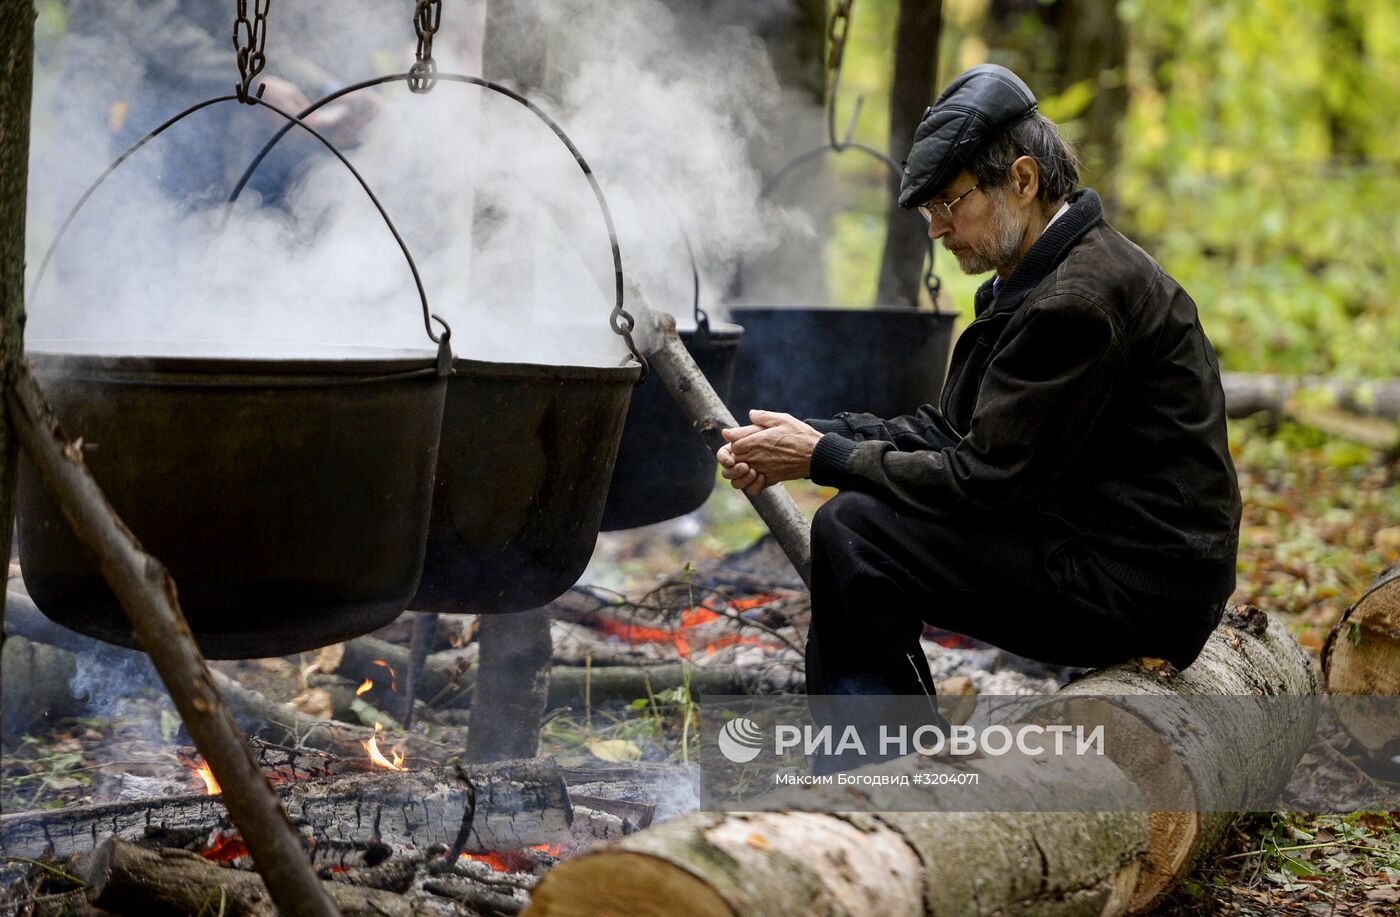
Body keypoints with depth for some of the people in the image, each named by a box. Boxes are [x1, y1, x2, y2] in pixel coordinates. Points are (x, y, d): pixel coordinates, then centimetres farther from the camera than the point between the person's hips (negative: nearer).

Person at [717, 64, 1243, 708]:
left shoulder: (1082, 299, -20)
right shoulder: (1030, 280, 13)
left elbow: (987, 477, -20)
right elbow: (949, 430, 13)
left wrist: (822, 456, -12)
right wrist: (812, 436, 0)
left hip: (1140, 592, -11)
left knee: (853, 531, -15)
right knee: (857, 514, 15)